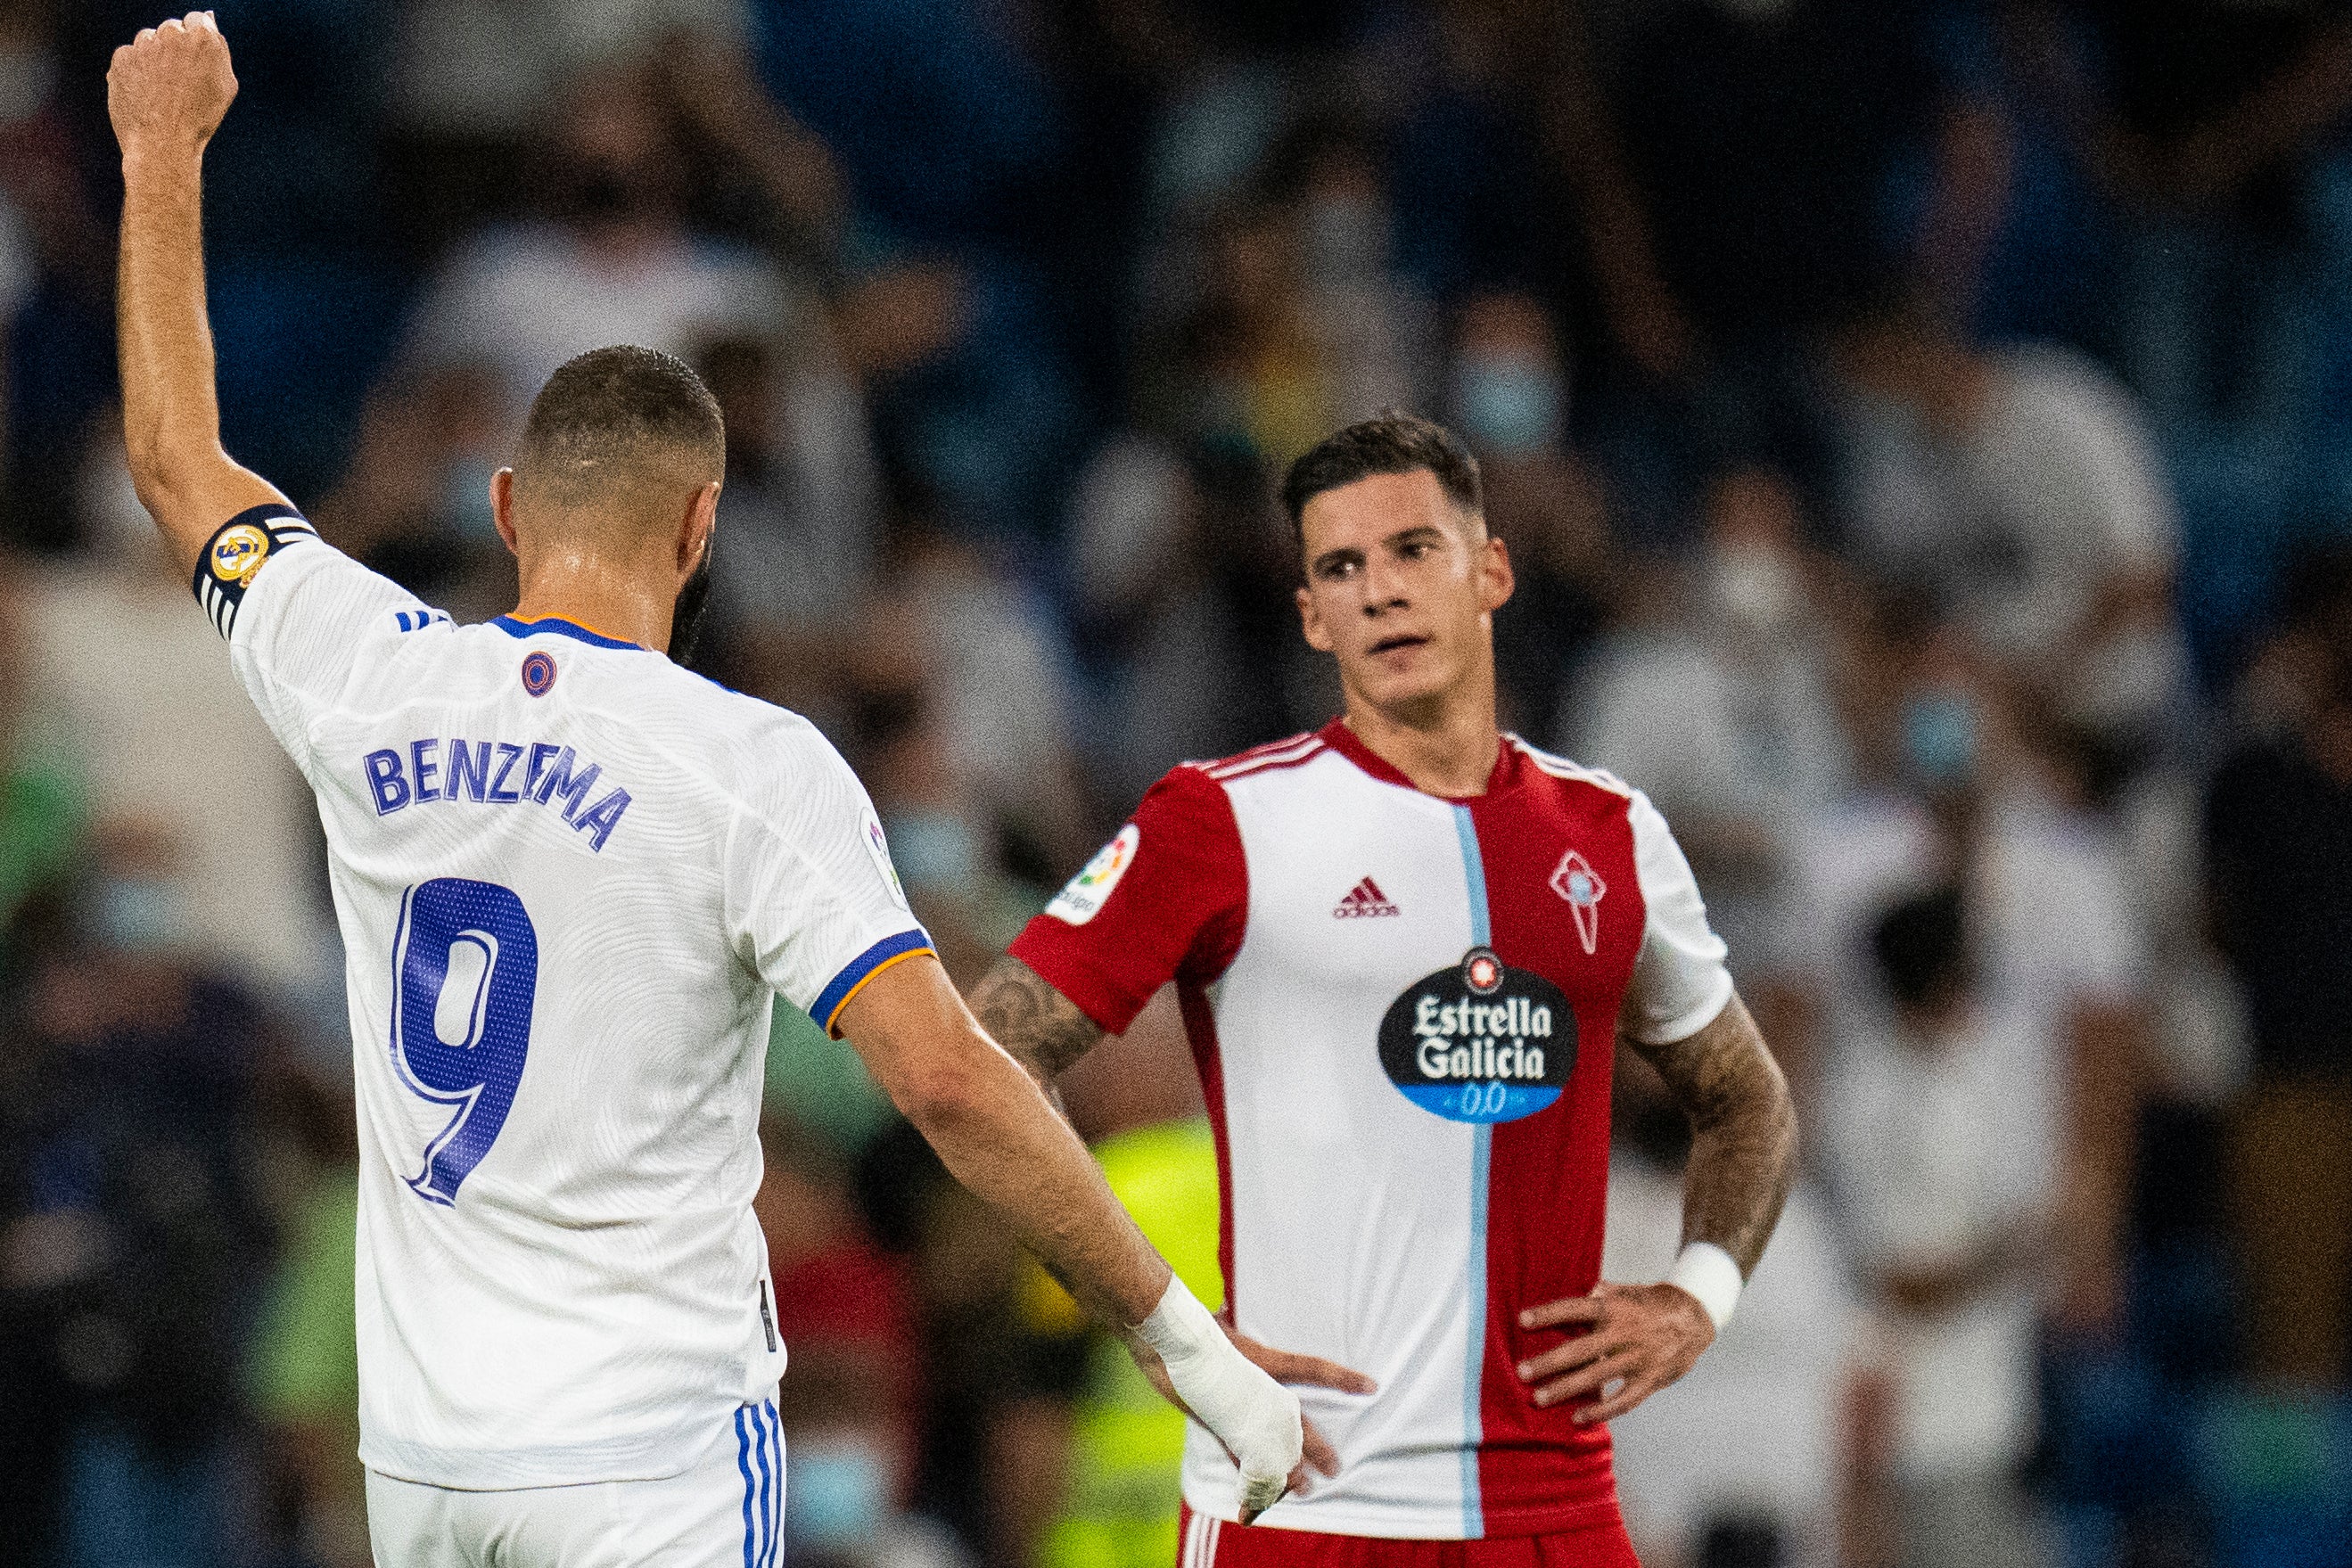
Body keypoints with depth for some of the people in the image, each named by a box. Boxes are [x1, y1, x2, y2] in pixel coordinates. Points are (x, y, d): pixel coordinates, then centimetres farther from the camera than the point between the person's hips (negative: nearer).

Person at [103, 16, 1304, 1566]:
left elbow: (177, 459, 20)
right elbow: (946, 1078, -20)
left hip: (420, 1440, 5)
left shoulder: (375, 686, 2)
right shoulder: (752, 769, -11)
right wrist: (1184, 1339, -14)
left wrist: (166, 161, 34)